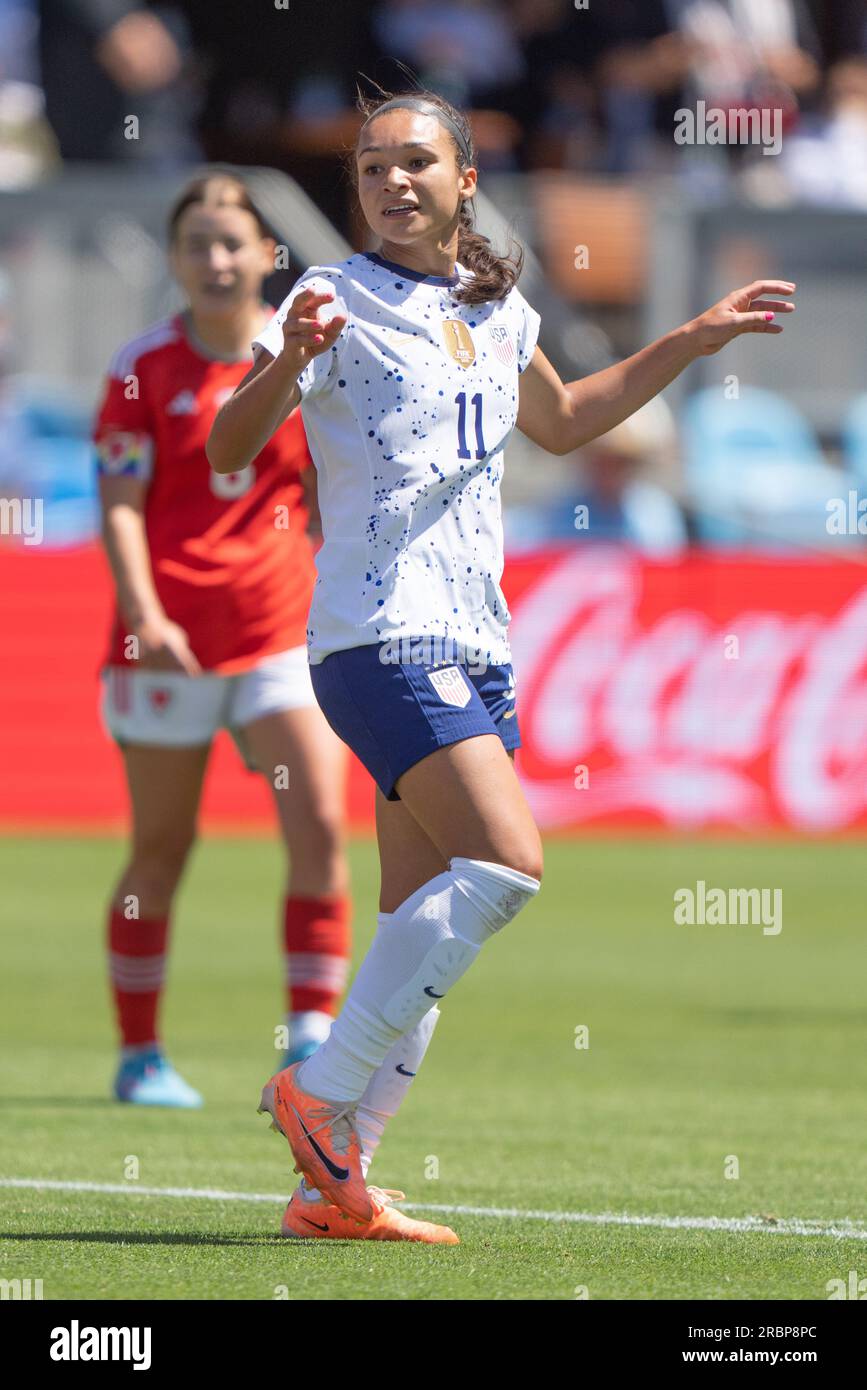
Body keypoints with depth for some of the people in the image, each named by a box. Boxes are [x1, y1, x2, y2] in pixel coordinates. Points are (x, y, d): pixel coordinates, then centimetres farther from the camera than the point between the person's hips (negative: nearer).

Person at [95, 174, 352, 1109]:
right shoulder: (145, 367, -1)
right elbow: (120, 504, -6)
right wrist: (143, 614, -19)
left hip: (281, 629, 2)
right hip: (170, 639, -2)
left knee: (321, 828, -12)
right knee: (161, 849, 5)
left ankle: (311, 1039, -8)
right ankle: (139, 1056, 16)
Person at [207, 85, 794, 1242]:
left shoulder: (497, 310, 15)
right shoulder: (340, 301, -5)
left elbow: (560, 422, 35)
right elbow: (229, 447, -14)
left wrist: (693, 340, 32)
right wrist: (289, 362, -33)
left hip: (476, 646, 7)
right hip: (382, 636, -7)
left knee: (425, 928, 4)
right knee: (506, 860, -23)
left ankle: (333, 1184, 7)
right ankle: (322, 1092, -14)